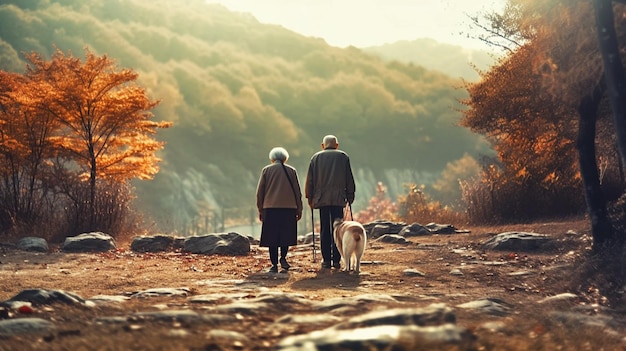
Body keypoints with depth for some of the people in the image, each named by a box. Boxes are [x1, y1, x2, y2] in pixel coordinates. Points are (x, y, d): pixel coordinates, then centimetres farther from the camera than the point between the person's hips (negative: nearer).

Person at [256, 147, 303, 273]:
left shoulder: (266, 170, 5)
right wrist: (299, 210, 12)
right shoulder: (291, 170, 7)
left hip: (270, 207, 0)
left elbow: (260, 191, 4)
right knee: (286, 234, 11)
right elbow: (297, 192, 7)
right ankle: (283, 257, -7)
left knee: (272, 237, 2)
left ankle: (274, 265, 0)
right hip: (289, 207, 0)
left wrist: (260, 210, 10)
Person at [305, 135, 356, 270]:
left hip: (321, 198, 1)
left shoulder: (316, 157, 10)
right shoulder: (343, 156, 8)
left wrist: (310, 198, 15)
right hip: (338, 198, -1)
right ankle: (336, 260, -2)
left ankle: (326, 260, 2)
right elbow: (349, 179, 7)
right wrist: (350, 197, 13)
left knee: (324, 230, 3)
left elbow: (309, 180, 9)